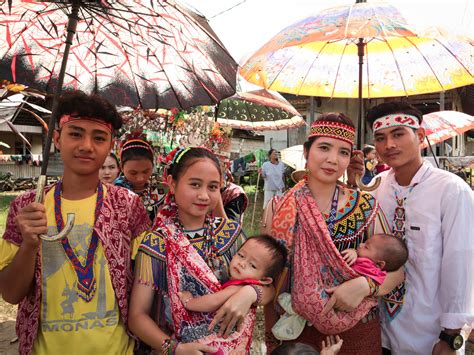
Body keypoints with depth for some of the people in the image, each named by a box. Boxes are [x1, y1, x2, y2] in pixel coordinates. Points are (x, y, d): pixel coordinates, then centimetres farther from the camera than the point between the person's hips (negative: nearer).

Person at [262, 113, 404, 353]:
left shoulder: (367, 207, -9)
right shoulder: (279, 208, -9)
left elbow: (395, 269, -3)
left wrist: (365, 285, -21)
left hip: (356, 329, 1)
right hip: (294, 329, 0)